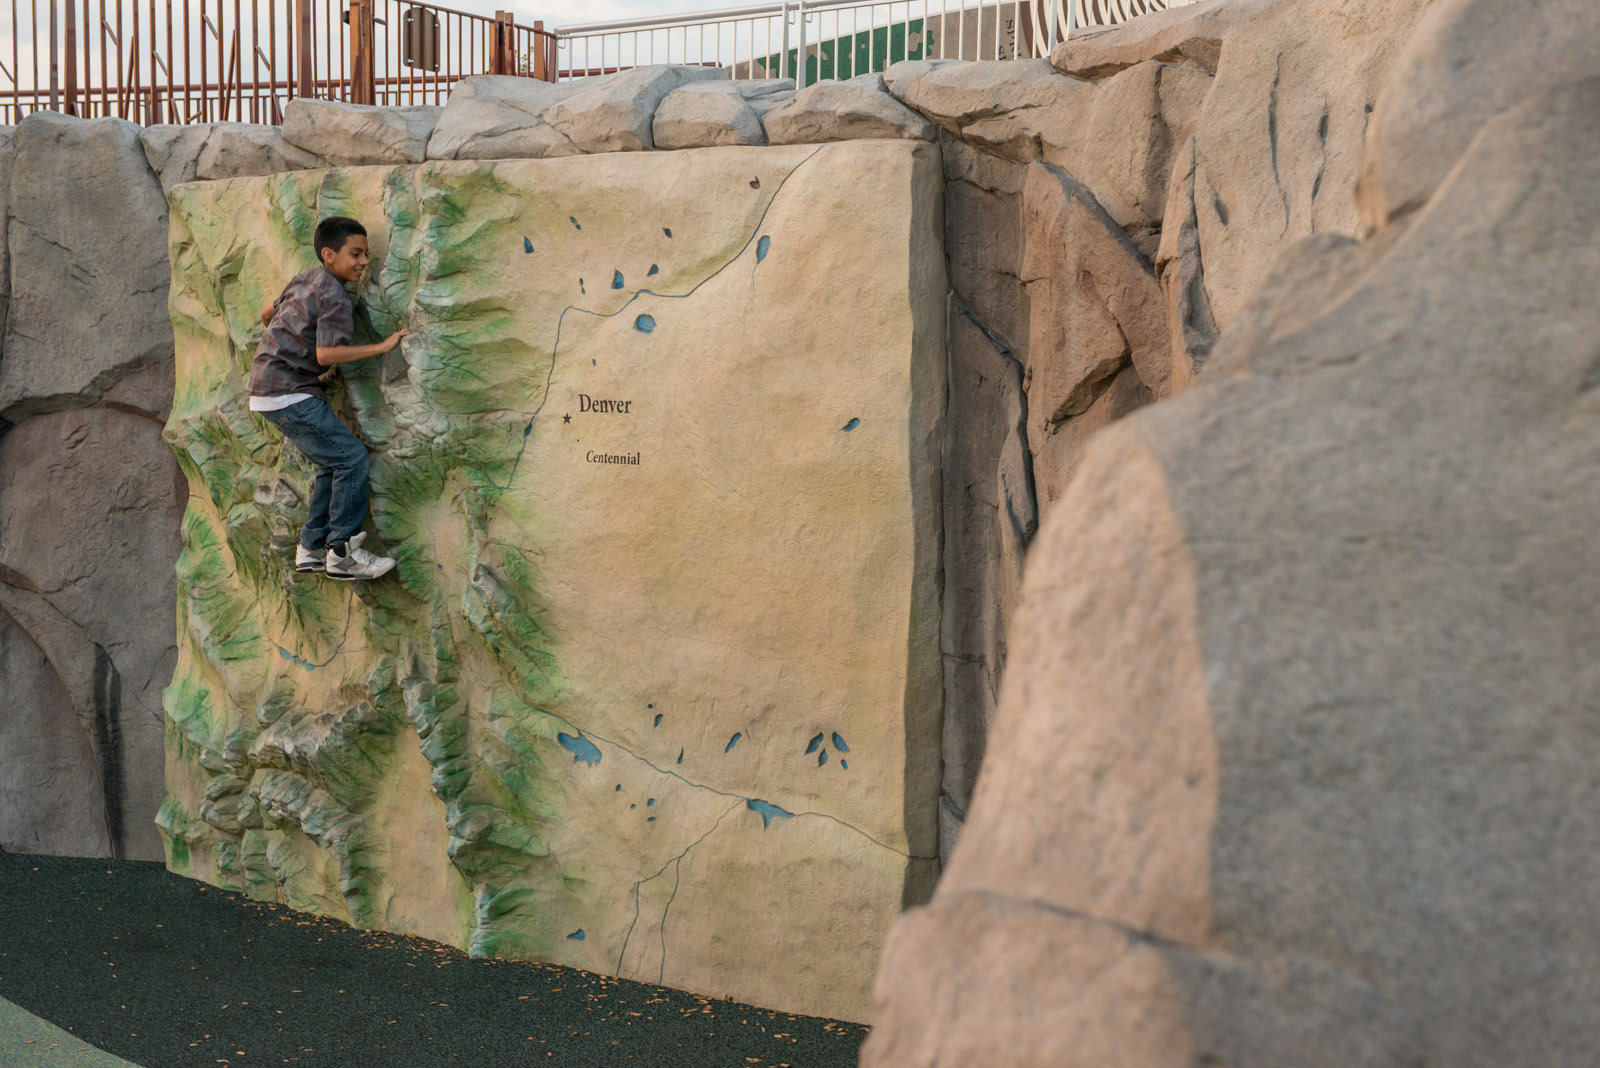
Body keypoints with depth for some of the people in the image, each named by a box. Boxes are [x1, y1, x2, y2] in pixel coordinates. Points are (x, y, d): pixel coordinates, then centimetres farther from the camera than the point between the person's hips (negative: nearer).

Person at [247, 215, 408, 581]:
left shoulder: (305, 279, 14)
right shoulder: (336, 298, -15)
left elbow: (267, 314, 27)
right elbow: (327, 354, -26)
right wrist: (383, 346, -22)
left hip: (270, 388, 10)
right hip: (288, 395, -10)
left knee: (333, 464, 14)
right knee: (352, 457, -10)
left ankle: (311, 547, 17)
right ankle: (342, 552, -8)